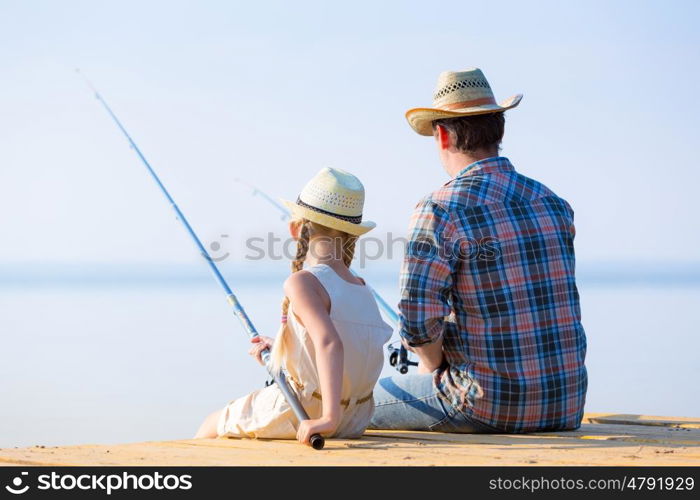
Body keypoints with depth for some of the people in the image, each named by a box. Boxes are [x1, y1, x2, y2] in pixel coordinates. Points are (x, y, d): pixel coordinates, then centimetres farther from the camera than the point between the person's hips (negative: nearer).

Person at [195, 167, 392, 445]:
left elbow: (329, 343, -33)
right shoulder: (363, 289, 3)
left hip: (298, 419, -7)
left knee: (210, 427, 18)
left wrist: (329, 418, -38)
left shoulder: (302, 282, -19)